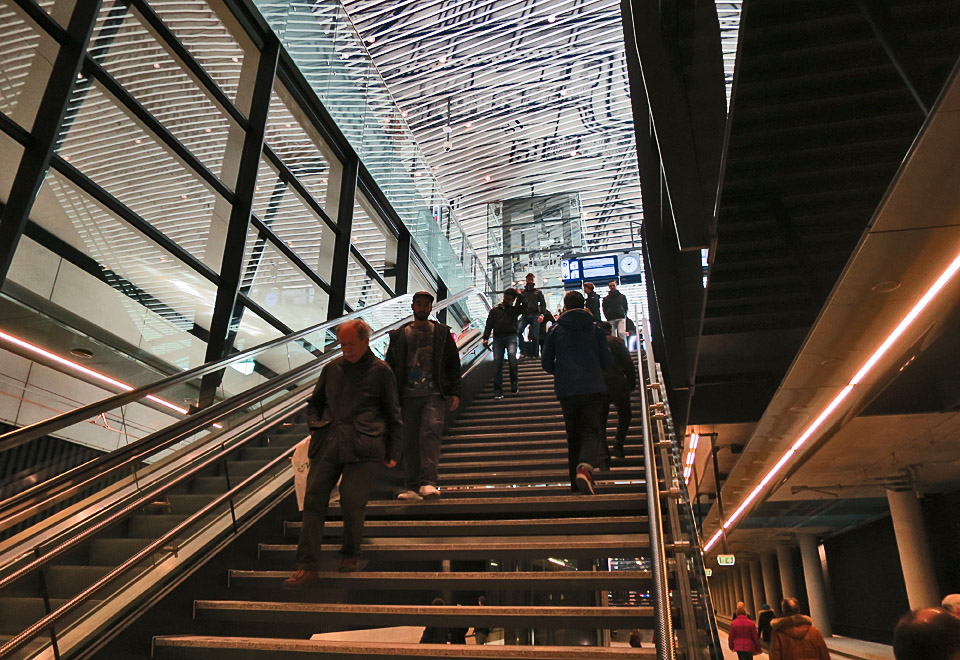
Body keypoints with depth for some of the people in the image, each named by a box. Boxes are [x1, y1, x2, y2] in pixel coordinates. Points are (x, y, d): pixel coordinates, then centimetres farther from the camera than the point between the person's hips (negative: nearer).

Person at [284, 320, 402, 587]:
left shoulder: (380, 371, 7)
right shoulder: (332, 368, 18)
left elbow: (394, 416, 10)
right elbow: (314, 403, 31)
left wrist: (393, 453, 7)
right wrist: (315, 425, 12)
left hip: (363, 446, -4)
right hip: (328, 441, 4)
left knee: (351, 502, -9)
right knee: (313, 499, -5)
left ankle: (351, 555, 16)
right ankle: (307, 567, -1)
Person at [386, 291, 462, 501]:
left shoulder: (442, 333, 11)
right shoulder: (399, 335, 12)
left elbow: (453, 364, 10)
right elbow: (390, 366, 14)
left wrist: (455, 392, 1)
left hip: (433, 394, -2)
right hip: (409, 395, 2)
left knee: (431, 431, -20)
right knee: (410, 441, 3)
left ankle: (428, 483, -22)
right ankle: (413, 487, 10)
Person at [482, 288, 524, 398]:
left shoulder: (515, 310, 19)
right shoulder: (494, 310, 20)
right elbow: (488, 325, 14)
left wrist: (520, 295, 11)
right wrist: (486, 338, 1)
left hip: (511, 337, -1)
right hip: (498, 338, 1)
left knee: (512, 355, -28)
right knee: (497, 363, -6)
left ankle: (514, 383, -16)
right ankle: (498, 390, -1)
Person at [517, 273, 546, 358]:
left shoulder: (538, 292, 16)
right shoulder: (522, 292, 19)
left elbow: (543, 304, 8)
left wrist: (541, 314, -8)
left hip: (535, 315, -1)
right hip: (525, 315, 1)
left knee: (535, 336, -4)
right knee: (518, 331, -22)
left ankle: (535, 354, 3)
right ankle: (524, 350, -12)